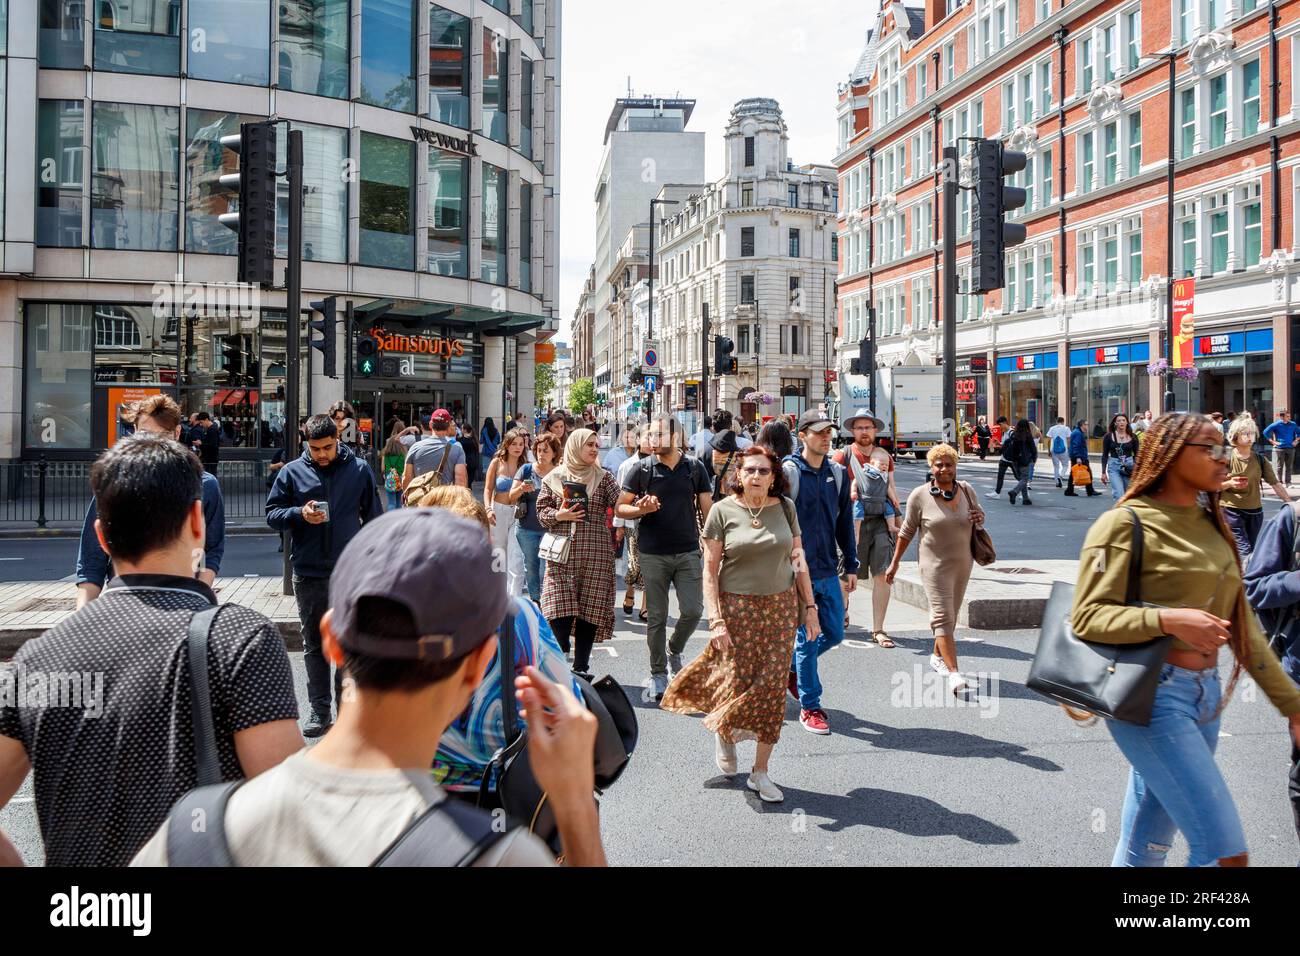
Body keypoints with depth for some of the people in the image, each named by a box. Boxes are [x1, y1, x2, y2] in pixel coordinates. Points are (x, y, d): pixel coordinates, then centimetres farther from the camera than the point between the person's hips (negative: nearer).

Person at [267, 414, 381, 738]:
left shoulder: (359, 470, 2)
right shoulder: (292, 472, 2)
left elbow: (373, 518, 8)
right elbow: (272, 514, 5)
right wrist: (300, 514, -15)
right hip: (308, 574, 1)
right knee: (313, 645, 11)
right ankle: (319, 711, 21)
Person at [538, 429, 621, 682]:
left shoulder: (603, 477, 10)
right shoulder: (554, 478, 9)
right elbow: (542, 510, 8)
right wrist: (559, 515, -10)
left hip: (595, 552, 1)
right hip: (562, 551, -1)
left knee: (590, 609, 1)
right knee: (560, 607, -9)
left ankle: (581, 666, 11)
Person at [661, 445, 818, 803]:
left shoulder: (785, 507, 4)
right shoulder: (723, 511, -5)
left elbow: (798, 560, 10)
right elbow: (710, 571, -6)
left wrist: (809, 605, 6)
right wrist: (716, 620, -13)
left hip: (781, 607, 3)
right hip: (738, 608, -3)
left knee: (773, 687, 2)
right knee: (739, 682, -3)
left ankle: (760, 772, 16)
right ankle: (723, 730, 34)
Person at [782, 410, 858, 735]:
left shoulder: (838, 473, 8)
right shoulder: (787, 472, -9)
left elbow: (845, 522, 14)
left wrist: (850, 566, 13)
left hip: (829, 571, 6)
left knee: (834, 633, 12)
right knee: (808, 638, 0)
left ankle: (791, 666, 36)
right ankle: (809, 707, 14)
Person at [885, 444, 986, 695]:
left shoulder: (966, 490, 3)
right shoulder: (920, 495, -9)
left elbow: (979, 513, 18)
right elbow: (907, 531, -1)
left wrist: (979, 518, -7)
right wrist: (895, 562, 0)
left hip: (963, 563, 5)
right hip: (935, 564, -5)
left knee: (950, 615, 16)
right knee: (943, 617, -10)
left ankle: (937, 656, 36)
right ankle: (954, 674, -13)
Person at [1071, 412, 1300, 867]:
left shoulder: (1211, 526, 14)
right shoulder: (1126, 523, -9)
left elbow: (1242, 625, 18)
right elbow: (1087, 617, -15)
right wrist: (1168, 619, -27)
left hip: (1206, 695, 7)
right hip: (1153, 694, -7)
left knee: (1146, 847, 14)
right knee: (1226, 850, -9)